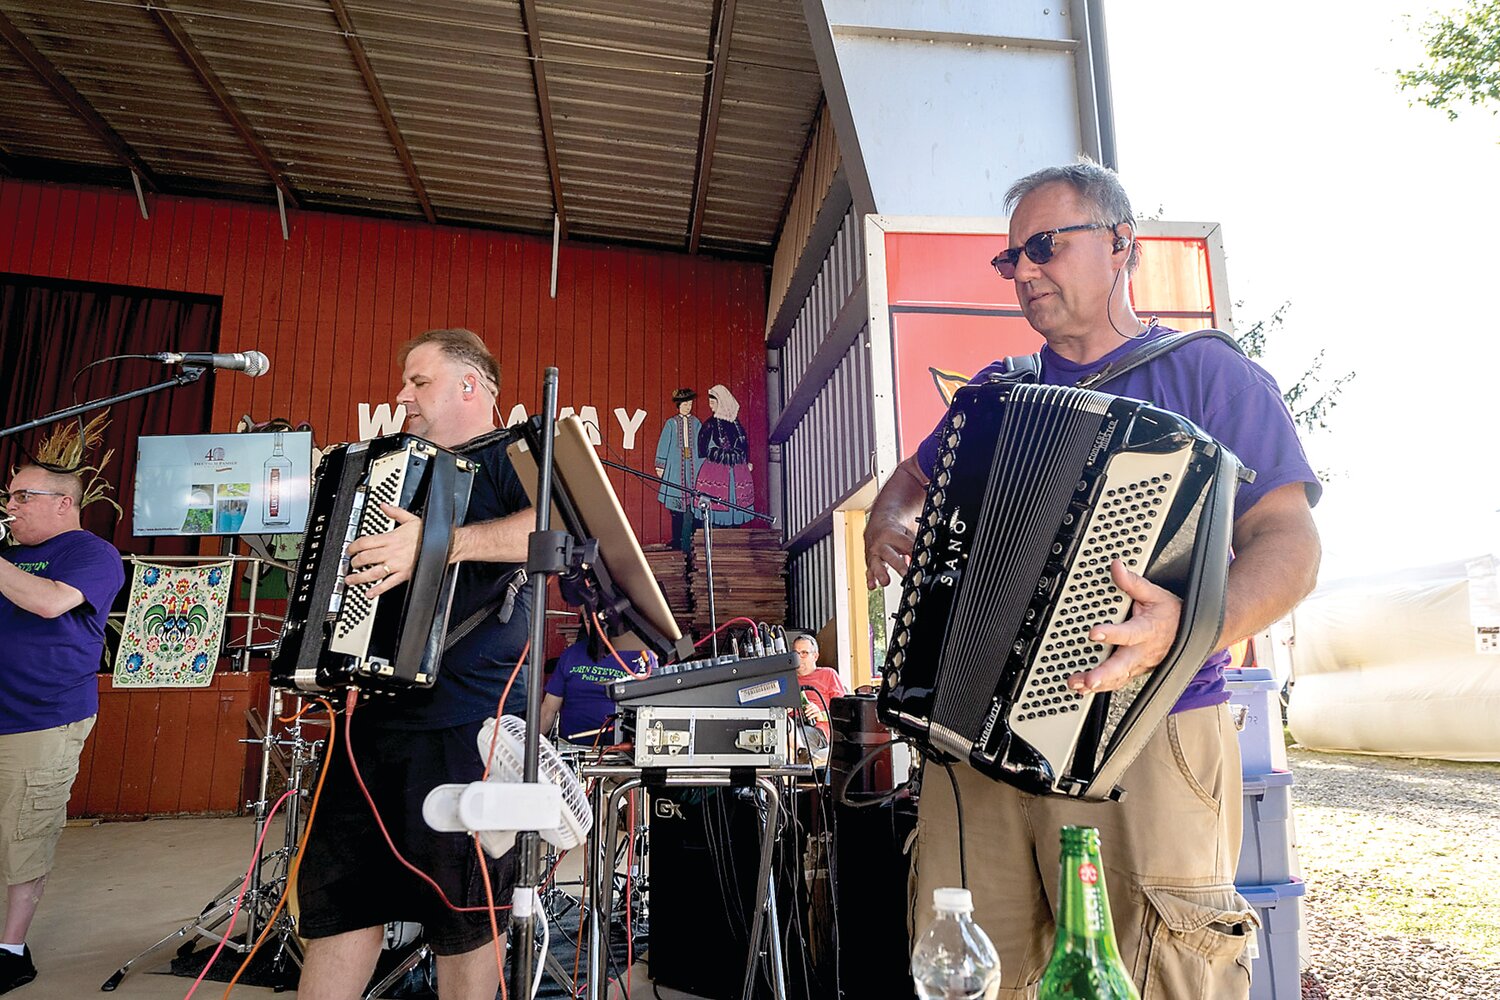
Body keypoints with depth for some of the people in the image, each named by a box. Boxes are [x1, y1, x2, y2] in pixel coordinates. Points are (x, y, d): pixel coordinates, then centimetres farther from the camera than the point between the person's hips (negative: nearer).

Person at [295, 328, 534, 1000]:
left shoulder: (511, 455, -3)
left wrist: (443, 543, -31)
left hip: (466, 724, -8)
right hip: (379, 712, 8)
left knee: (462, 917, 6)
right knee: (340, 899, 13)